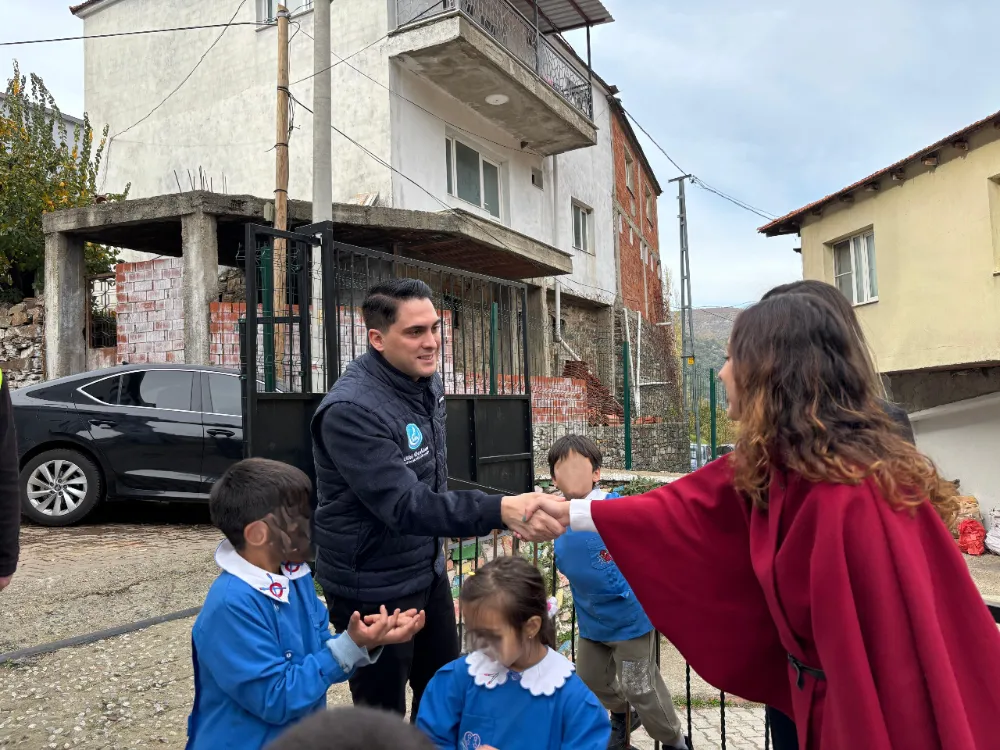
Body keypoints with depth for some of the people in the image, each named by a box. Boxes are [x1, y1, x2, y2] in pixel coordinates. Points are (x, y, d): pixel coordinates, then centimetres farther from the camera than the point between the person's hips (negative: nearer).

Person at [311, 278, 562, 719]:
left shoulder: (426, 383, 0)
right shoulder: (351, 411, -27)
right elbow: (404, 504, -35)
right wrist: (498, 511, -44)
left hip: (428, 571, 8)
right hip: (374, 586, -7)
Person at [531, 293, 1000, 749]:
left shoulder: (850, 496, -31)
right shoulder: (767, 467, -3)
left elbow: (907, 643, -30)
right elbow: (685, 511, 9)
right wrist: (573, 513, 14)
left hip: (883, 709, -7)